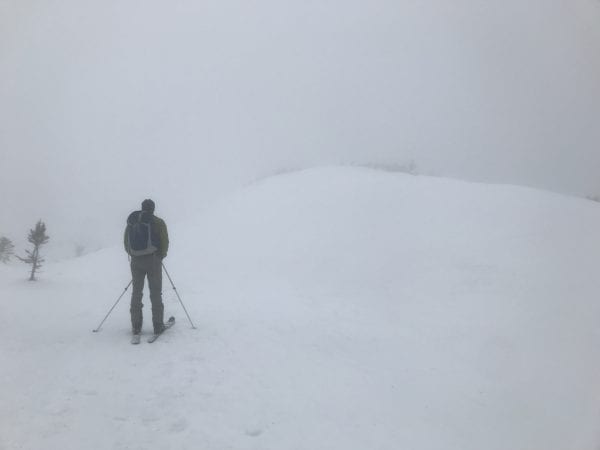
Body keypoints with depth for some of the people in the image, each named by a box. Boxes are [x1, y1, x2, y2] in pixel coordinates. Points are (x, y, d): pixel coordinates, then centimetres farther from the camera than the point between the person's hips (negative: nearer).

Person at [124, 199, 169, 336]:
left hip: (136, 261, 3)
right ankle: (158, 326, 4)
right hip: (153, 260, -3)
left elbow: (126, 243, 10)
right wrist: (161, 256, 11)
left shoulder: (131, 222, 8)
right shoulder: (158, 222, -4)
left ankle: (136, 326, 11)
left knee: (136, 292, 11)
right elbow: (165, 242, -6)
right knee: (155, 293, 4)